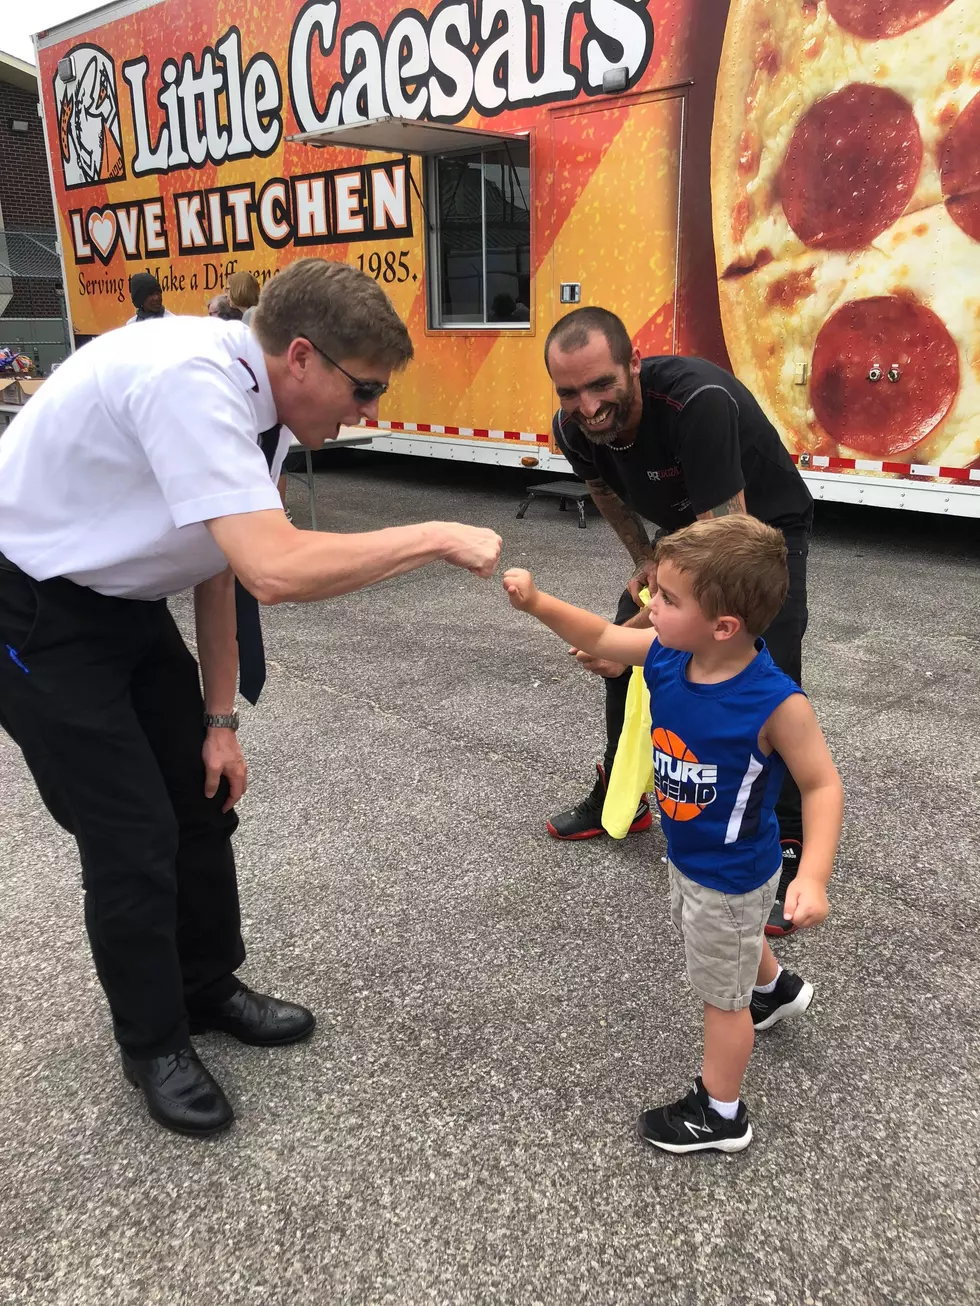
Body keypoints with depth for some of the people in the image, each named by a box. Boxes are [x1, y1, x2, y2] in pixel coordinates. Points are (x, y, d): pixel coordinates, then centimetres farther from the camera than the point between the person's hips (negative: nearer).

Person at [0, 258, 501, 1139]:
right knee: (132, 836, -3)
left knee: (202, 801, 12)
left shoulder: (258, 402, -4)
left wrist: (220, 719, 6)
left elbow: (225, 562, 4)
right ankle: (153, 1044, 22)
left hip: (122, 597, 9)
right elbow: (276, 570, -42)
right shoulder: (187, 379, -33)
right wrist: (438, 538, -31)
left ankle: (210, 988, 34)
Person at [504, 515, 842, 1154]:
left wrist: (813, 877, -34)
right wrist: (537, 602, -15)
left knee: (721, 993, 15)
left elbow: (823, 785, -25)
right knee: (717, 934, 37)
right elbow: (601, 637, -2)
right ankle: (777, 987, 69)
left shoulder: (776, 703, -35)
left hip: (731, 875, -8)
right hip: (688, 856, 8)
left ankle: (720, 1114, 41)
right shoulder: (667, 655, -17)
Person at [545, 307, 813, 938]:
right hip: (685, 528, 7)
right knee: (622, 657, 6)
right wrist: (645, 558, 0)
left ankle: (786, 851, -2)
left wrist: (641, 631, -42)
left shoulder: (698, 401, -40)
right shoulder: (575, 427, -18)